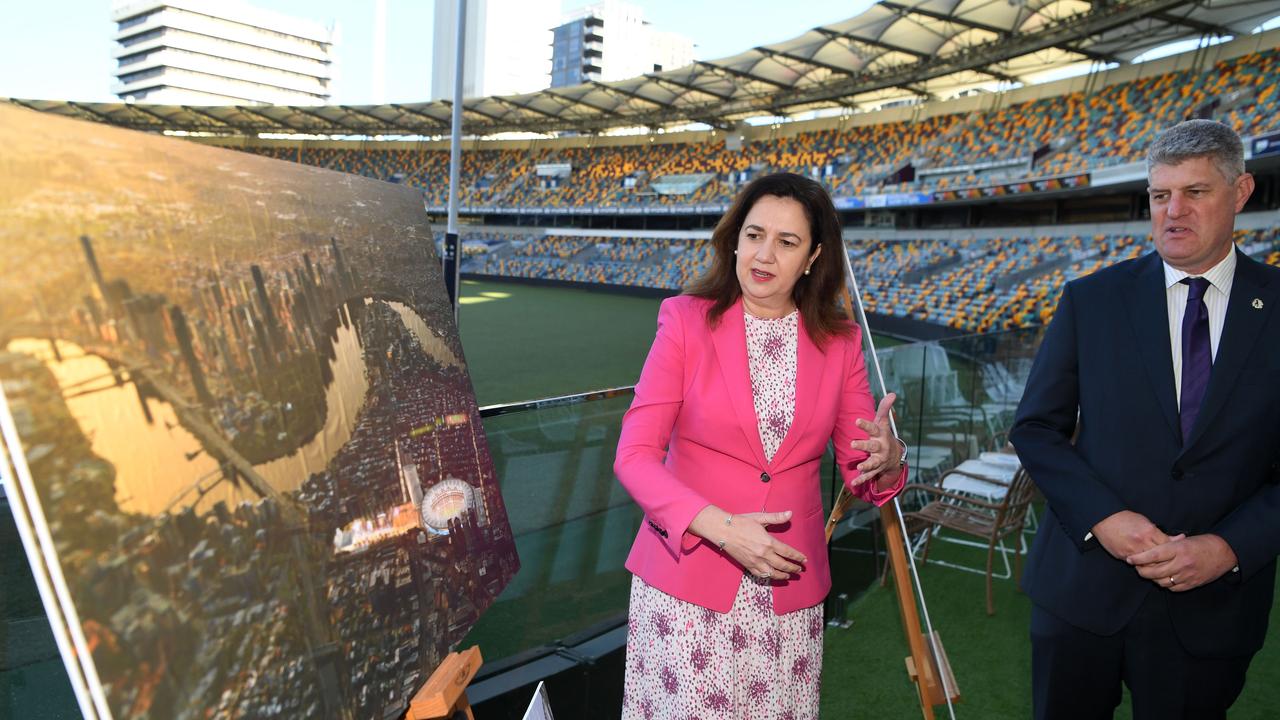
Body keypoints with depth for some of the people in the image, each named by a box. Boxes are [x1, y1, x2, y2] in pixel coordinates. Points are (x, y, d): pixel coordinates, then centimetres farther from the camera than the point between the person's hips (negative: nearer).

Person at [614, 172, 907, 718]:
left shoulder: (839, 343, 1)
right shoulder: (687, 321, -7)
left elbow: (861, 469, 6)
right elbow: (634, 455, -10)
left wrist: (886, 459, -17)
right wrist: (721, 527, -22)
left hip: (789, 588, 3)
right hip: (686, 577, -2)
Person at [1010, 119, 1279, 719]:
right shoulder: (1091, 300, -2)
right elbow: (1035, 428, -1)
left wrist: (1229, 548, -14)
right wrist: (1101, 517, -14)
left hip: (1213, 604, 0)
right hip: (1081, 585, 0)